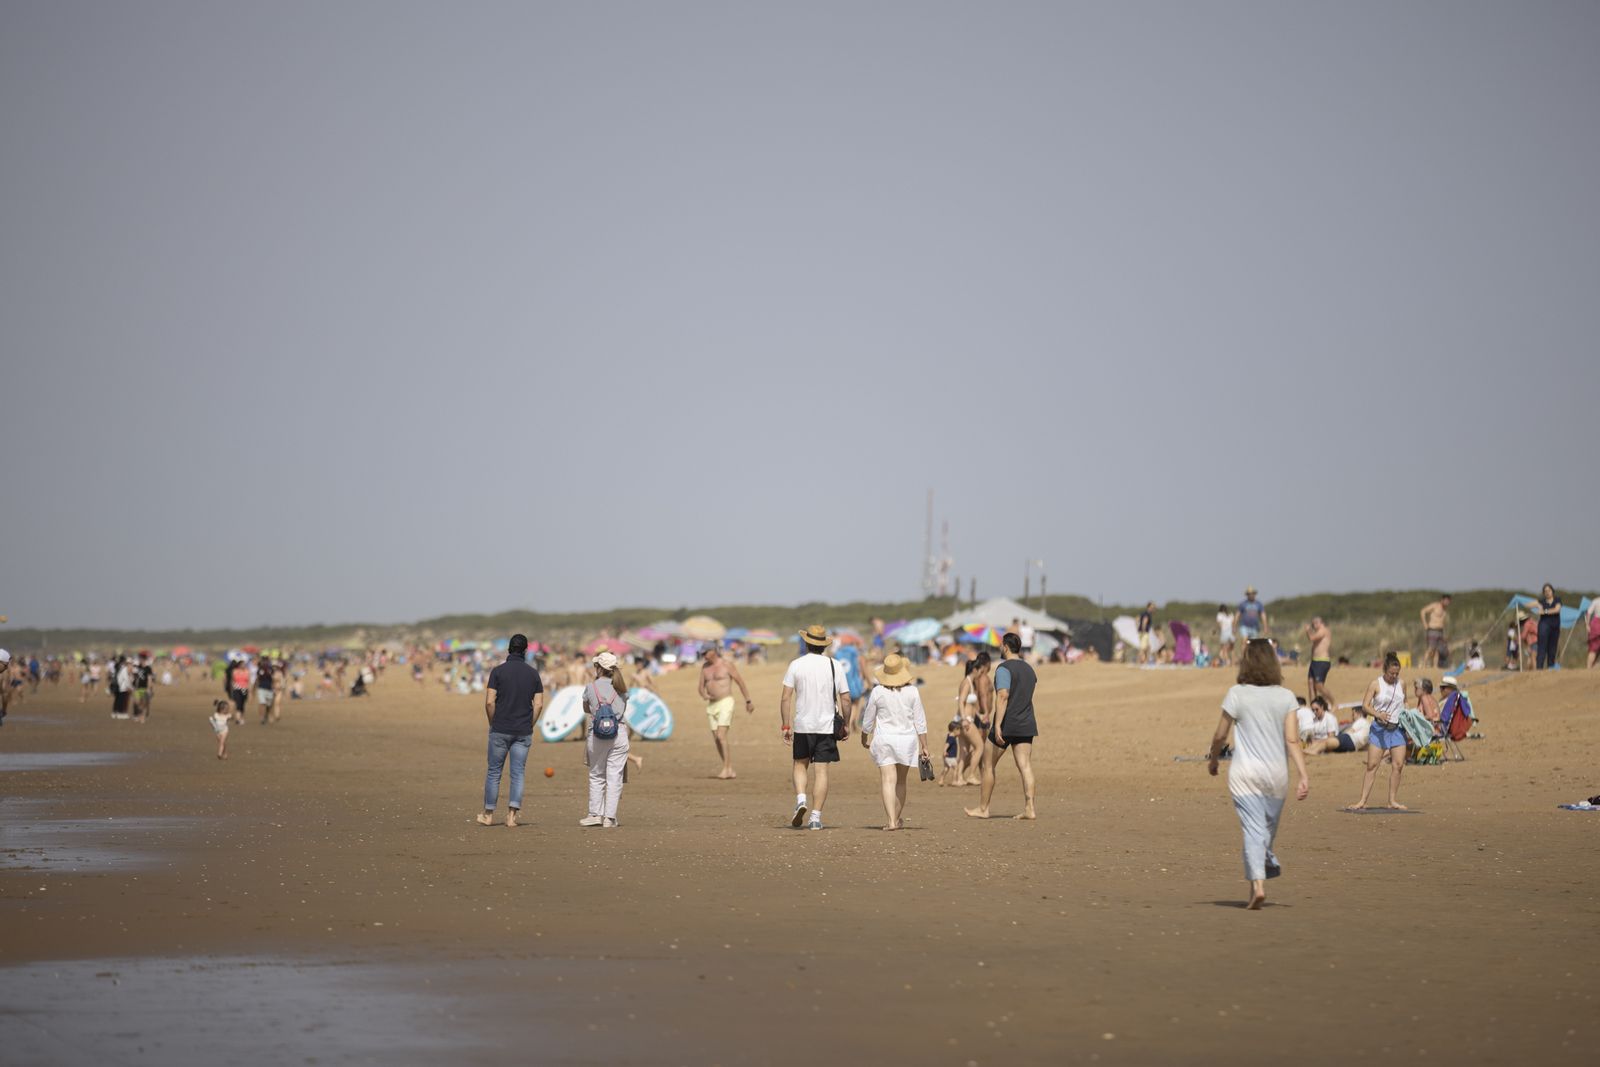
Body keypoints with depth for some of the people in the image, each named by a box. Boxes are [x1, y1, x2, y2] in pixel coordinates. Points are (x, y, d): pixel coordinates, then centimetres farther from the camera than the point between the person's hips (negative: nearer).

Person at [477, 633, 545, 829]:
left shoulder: (498, 671, -5)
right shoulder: (533, 673, 2)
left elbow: (490, 702, -9)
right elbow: (539, 704, 0)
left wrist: (492, 723, 4)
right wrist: (529, 726, 10)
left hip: (500, 730, -2)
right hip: (523, 732, 2)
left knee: (494, 772, 7)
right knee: (518, 773, 5)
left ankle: (488, 814, 11)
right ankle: (513, 814, -3)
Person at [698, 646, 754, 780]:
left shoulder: (727, 664, -7)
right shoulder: (704, 667, 11)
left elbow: (740, 682, 0)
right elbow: (701, 687, 13)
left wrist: (748, 701, 3)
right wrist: (704, 695, -12)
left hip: (725, 704, -7)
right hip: (711, 705, 7)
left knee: (721, 736, -19)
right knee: (717, 740, 4)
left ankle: (726, 769, -16)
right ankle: (729, 771, 12)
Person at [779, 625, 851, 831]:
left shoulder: (796, 665, -3)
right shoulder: (834, 666, 0)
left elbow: (785, 698, -6)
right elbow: (845, 699, 0)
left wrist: (785, 726, -1)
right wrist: (846, 725, 11)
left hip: (802, 726, 0)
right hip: (827, 726, 0)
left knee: (800, 765, 17)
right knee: (821, 771, 2)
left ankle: (801, 800, -7)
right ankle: (816, 817, -1)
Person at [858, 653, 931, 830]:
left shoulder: (877, 692, -7)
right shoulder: (912, 692, -5)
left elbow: (867, 720, 3)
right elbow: (920, 722, -2)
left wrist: (864, 738, 21)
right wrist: (924, 746, 4)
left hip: (883, 740, -2)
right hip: (907, 740, 2)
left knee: (888, 781, -5)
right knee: (901, 781, 17)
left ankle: (892, 821, -17)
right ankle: (899, 819, 26)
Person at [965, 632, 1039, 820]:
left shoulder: (1004, 669, -12)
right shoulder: (1028, 669, 14)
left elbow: (1003, 696, -23)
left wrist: (997, 725, -28)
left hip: (1006, 725, -7)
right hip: (1026, 725, 7)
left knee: (988, 764, 7)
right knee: (1025, 767, -2)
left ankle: (983, 808, 12)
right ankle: (1029, 808, -14)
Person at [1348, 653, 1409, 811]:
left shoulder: (1401, 684, 7)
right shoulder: (1376, 684, -6)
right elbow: (1365, 705, -9)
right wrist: (1378, 714, -26)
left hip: (1397, 728, 4)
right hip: (1379, 728, -4)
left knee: (1398, 764, -2)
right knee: (1372, 765, -6)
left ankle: (1393, 800, 9)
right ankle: (1363, 801, -3)